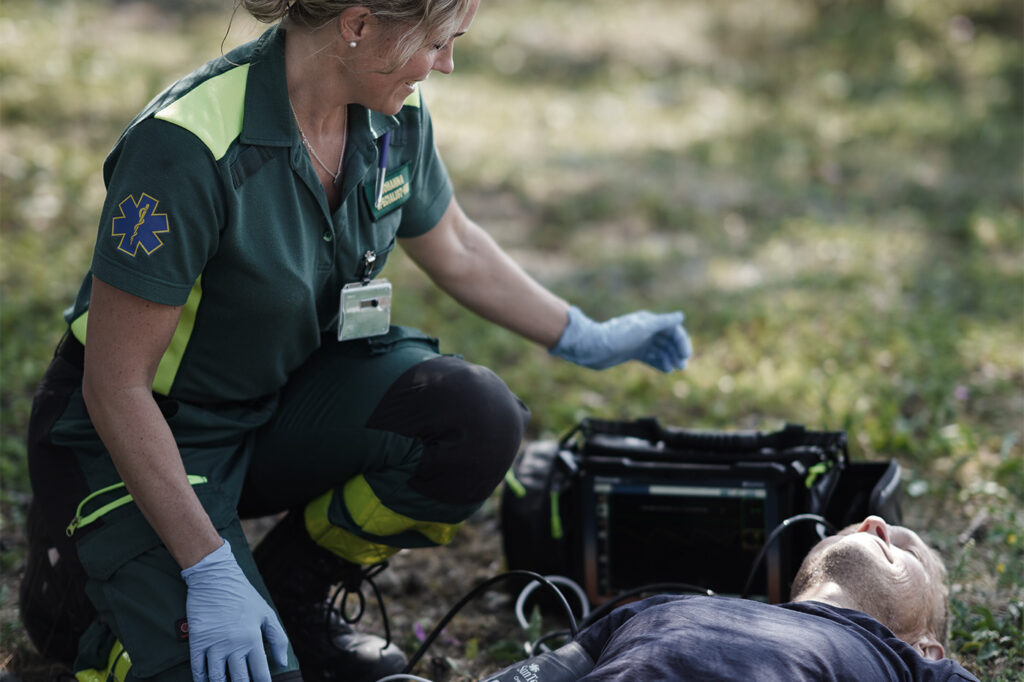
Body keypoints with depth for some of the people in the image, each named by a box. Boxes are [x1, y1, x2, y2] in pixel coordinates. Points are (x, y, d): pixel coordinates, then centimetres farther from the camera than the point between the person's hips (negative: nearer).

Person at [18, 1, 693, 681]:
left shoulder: (395, 116, -9)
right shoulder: (188, 145, -31)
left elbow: (455, 248, 14)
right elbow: (116, 382, -26)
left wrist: (588, 340, 20)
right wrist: (210, 571, -28)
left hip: (280, 395, 7)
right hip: (146, 430, -6)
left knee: (478, 420, -20)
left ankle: (293, 598, 5)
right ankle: (70, 590, 10)